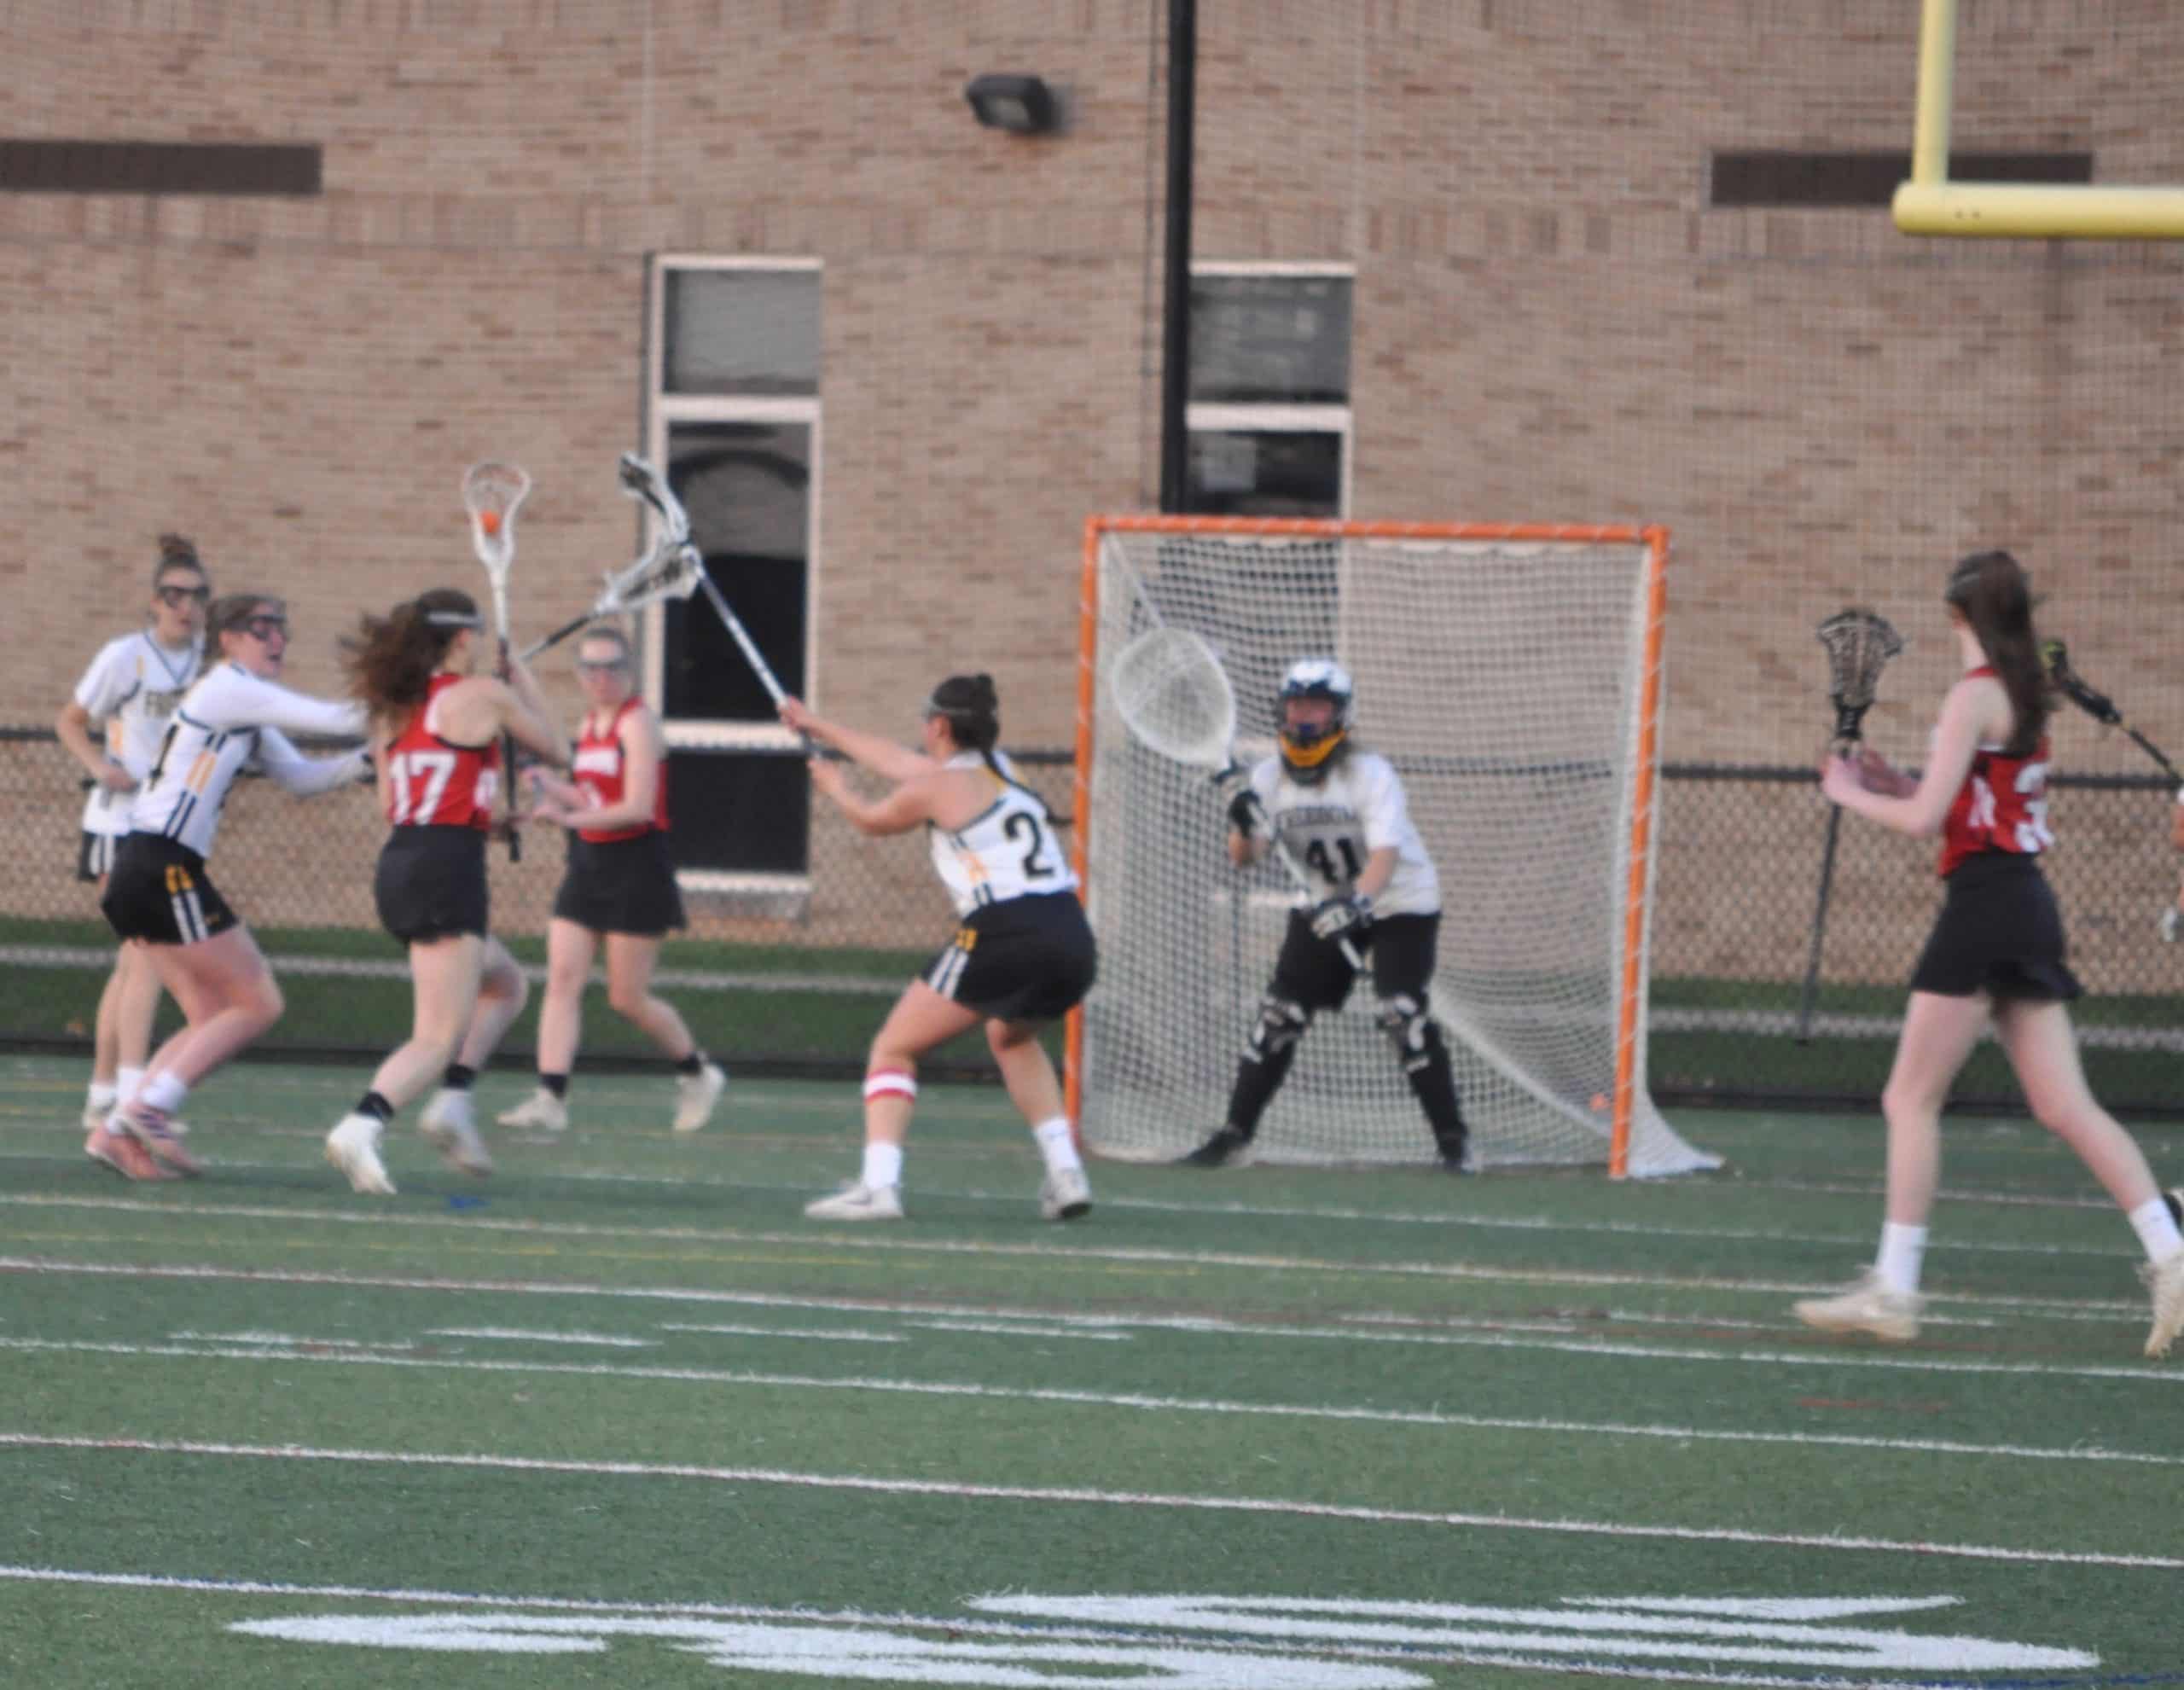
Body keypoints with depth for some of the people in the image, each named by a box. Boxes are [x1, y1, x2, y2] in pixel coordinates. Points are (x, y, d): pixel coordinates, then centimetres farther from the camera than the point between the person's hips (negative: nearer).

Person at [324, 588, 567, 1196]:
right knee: (438, 1037, -10)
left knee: (505, 984, 27)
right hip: (448, 869, -8)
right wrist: (524, 680, 23)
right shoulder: (484, 695, -4)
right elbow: (557, 752, 10)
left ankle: (453, 1101, 10)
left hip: (398, 864, 8)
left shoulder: (394, 707, 14)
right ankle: (362, 1125, -33)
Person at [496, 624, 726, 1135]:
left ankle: (698, 1073, 23)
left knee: (627, 999, -1)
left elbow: (637, 808, -21)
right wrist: (552, 789, 4)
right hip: (589, 867, 8)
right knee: (562, 979, -7)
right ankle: (550, 1098, -11)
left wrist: (571, 819, -28)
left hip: (637, 869, -8)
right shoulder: (590, 724, 12)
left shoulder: (637, 723, -13)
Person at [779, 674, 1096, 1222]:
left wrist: (833, 786, 43)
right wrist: (819, 727, 48)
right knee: (1012, 1037, 35)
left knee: (893, 1049, 4)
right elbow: (897, 760, 36)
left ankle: (878, 1186, -11)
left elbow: (870, 820, 20)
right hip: (1072, 937, 7)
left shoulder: (937, 788, 0)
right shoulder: (1000, 769, 21)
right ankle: (1065, 1174, 22)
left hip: (1002, 936, -7)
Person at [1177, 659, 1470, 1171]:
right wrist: (1244, 823, -34)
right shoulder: (1268, 777, -7)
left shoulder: (1370, 773, -22)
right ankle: (1234, 1134, 8)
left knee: (1405, 1014, -20)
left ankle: (1451, 1141, -14)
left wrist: (1357, 902, -52)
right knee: (1279, 1013, 0)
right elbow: (1244, 857, -12)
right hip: (1325, 903, 5)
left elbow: (1386, 853, -34)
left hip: (1400, 902, -5)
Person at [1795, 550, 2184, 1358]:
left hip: (1985, 905, -8)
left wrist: (1850, 794, 2)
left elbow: (1925, 821, -14)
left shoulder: (1976, 695, -12)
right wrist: (1898, 784, 17)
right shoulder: (2025, 696, 14)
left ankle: (1893, 1290, 0)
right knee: (2066, 1108, 5)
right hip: (2029, 902, 8)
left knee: (1911, 1100, -1)